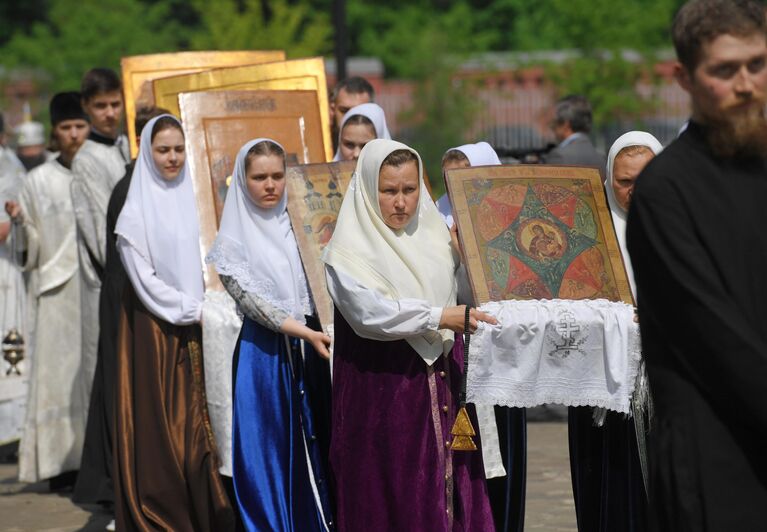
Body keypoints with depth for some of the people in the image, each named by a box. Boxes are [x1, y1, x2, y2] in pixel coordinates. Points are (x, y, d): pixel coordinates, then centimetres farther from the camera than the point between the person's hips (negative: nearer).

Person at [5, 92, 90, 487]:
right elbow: (33, 248, 3)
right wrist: (19, 221, -14)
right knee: (61, 371, -5)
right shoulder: (39, 181, 5)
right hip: (59, 291, -2)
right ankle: (63, 461, -2)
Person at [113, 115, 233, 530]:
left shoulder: (193, 201, 8)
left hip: (198, 330, 4)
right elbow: (144, 279, -8)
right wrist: (192, 310, -11)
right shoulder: (136, 213, -5)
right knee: (161, 427, -3)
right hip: (156, 330, -4)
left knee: (201, 425, 3)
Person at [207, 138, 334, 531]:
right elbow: (250, 299, -11)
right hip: (264, 354, -3)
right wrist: (305, 333, -21)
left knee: (314, 449, 4)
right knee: (270, 449, 0)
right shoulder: (233, 240, -2)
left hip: (312, 344, 3)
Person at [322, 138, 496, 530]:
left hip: (441, 382, 5)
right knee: (390, 500, -2)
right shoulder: (349, 250, -7)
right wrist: (438, 317, -22)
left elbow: (459, 292, 18)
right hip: (382, 391, -5)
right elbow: (368, 311, -21)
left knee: (449, 489, 3)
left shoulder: (434, 235, 11)